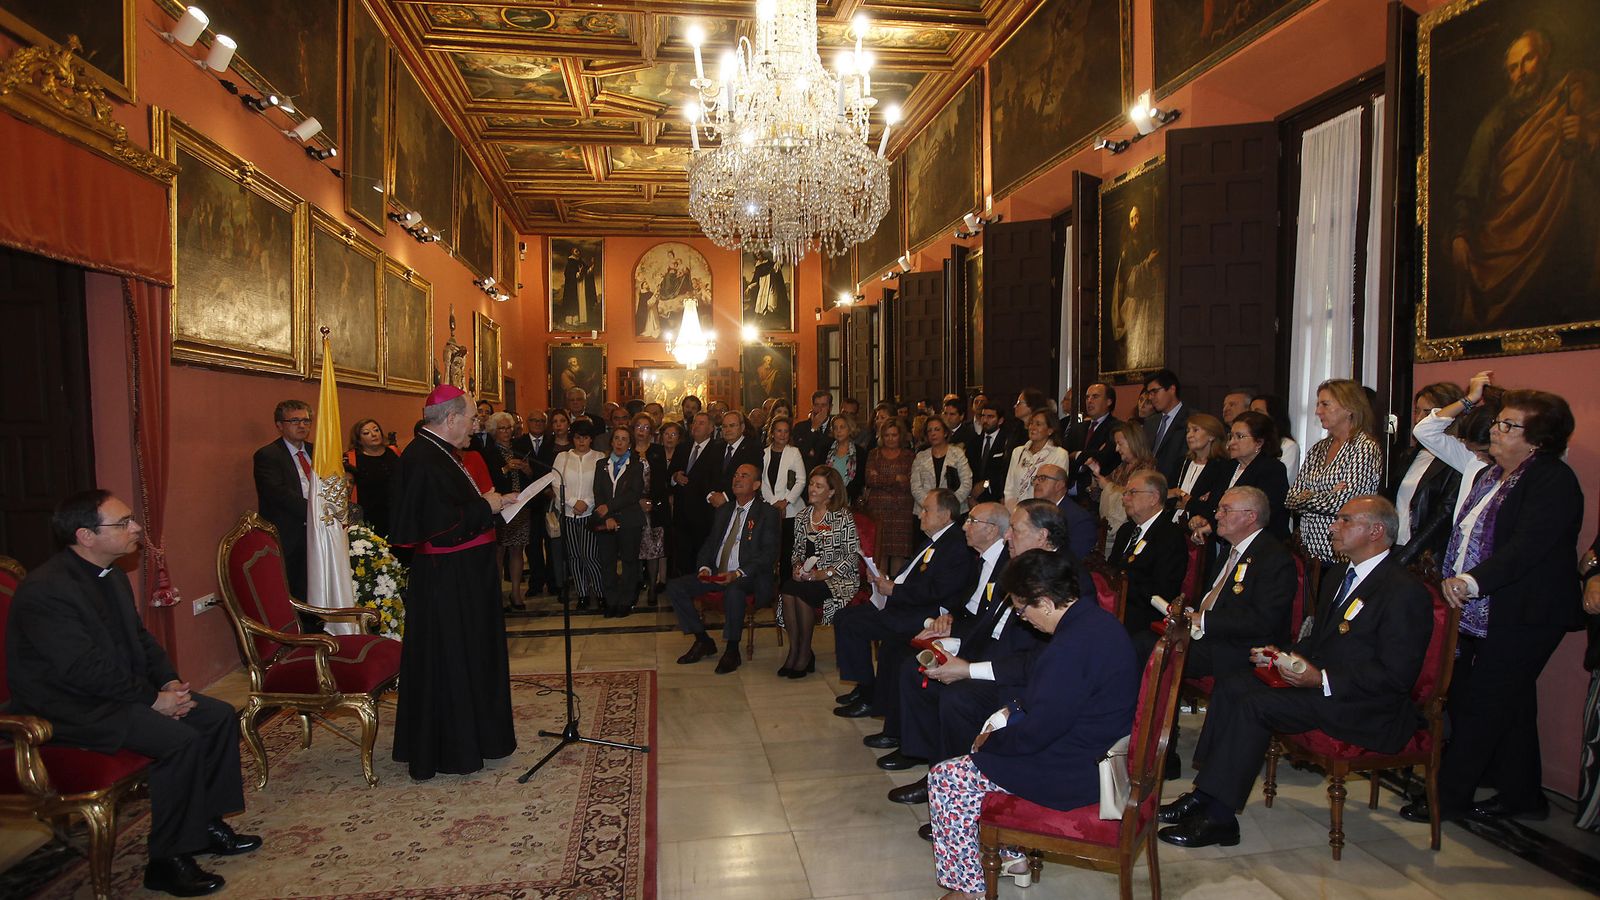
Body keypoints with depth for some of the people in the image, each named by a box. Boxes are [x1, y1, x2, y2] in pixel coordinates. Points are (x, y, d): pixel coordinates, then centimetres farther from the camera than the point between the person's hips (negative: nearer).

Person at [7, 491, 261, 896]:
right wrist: (152, 699, -19)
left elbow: (140, 636, 15)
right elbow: (86, 671, -25)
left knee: (220, 715, 0)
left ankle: (208, 822, 12)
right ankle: (167, 861, -12)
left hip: (123, 691, 10)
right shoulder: (45, 590, -22)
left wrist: (169, 681, -2)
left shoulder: (112, 576, 7)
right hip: (71, 707, -10)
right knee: (180, 740, -26)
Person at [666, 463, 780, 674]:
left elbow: (769, 553, -11)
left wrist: (738, 574, -23)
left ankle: (732, 650, -20)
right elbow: (709, 543, 20)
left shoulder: (767, 514, -2)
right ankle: (703, 641, 2)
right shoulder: (723, 510, 18)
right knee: (674, 587, -10)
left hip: (747, 577, -6)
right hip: (716, 574, 7)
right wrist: (705, 567, -3)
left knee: (733, 591, -40)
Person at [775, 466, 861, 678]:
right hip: (806, 575, 5)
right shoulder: (803, 516, 12)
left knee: (802, 592, -31)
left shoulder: (843, 518, -6)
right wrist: (796, 566, -3)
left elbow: (853, 556, -9)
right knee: (787, 589, -27)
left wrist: (822, 574, -17)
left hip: (837, 579, -5)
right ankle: (794, 649, -16)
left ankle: (805, 652, -12)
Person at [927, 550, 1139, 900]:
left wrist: (988, 741, -8)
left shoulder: (1074, 645, -29)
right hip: (1096, 748, 10)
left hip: (1076, 775, -10)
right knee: (991, 748, 27)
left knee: (944, 779, -4)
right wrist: (1011, 709, 7)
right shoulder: (1095, 619, 2)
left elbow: (1035, 733, -25)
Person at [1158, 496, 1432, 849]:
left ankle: (1218, 816, -20)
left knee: (1254, 703, -25)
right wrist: (1284, 655, 3)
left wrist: (1322, 679, -26)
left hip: (1366, 710, -9)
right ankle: (1206, 792, -10)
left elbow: (1395, 676, -20)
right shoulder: (1338, 576, 16)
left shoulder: (1405, 591, -14)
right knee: (1231, 684, -8)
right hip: (1319, 679, 9)